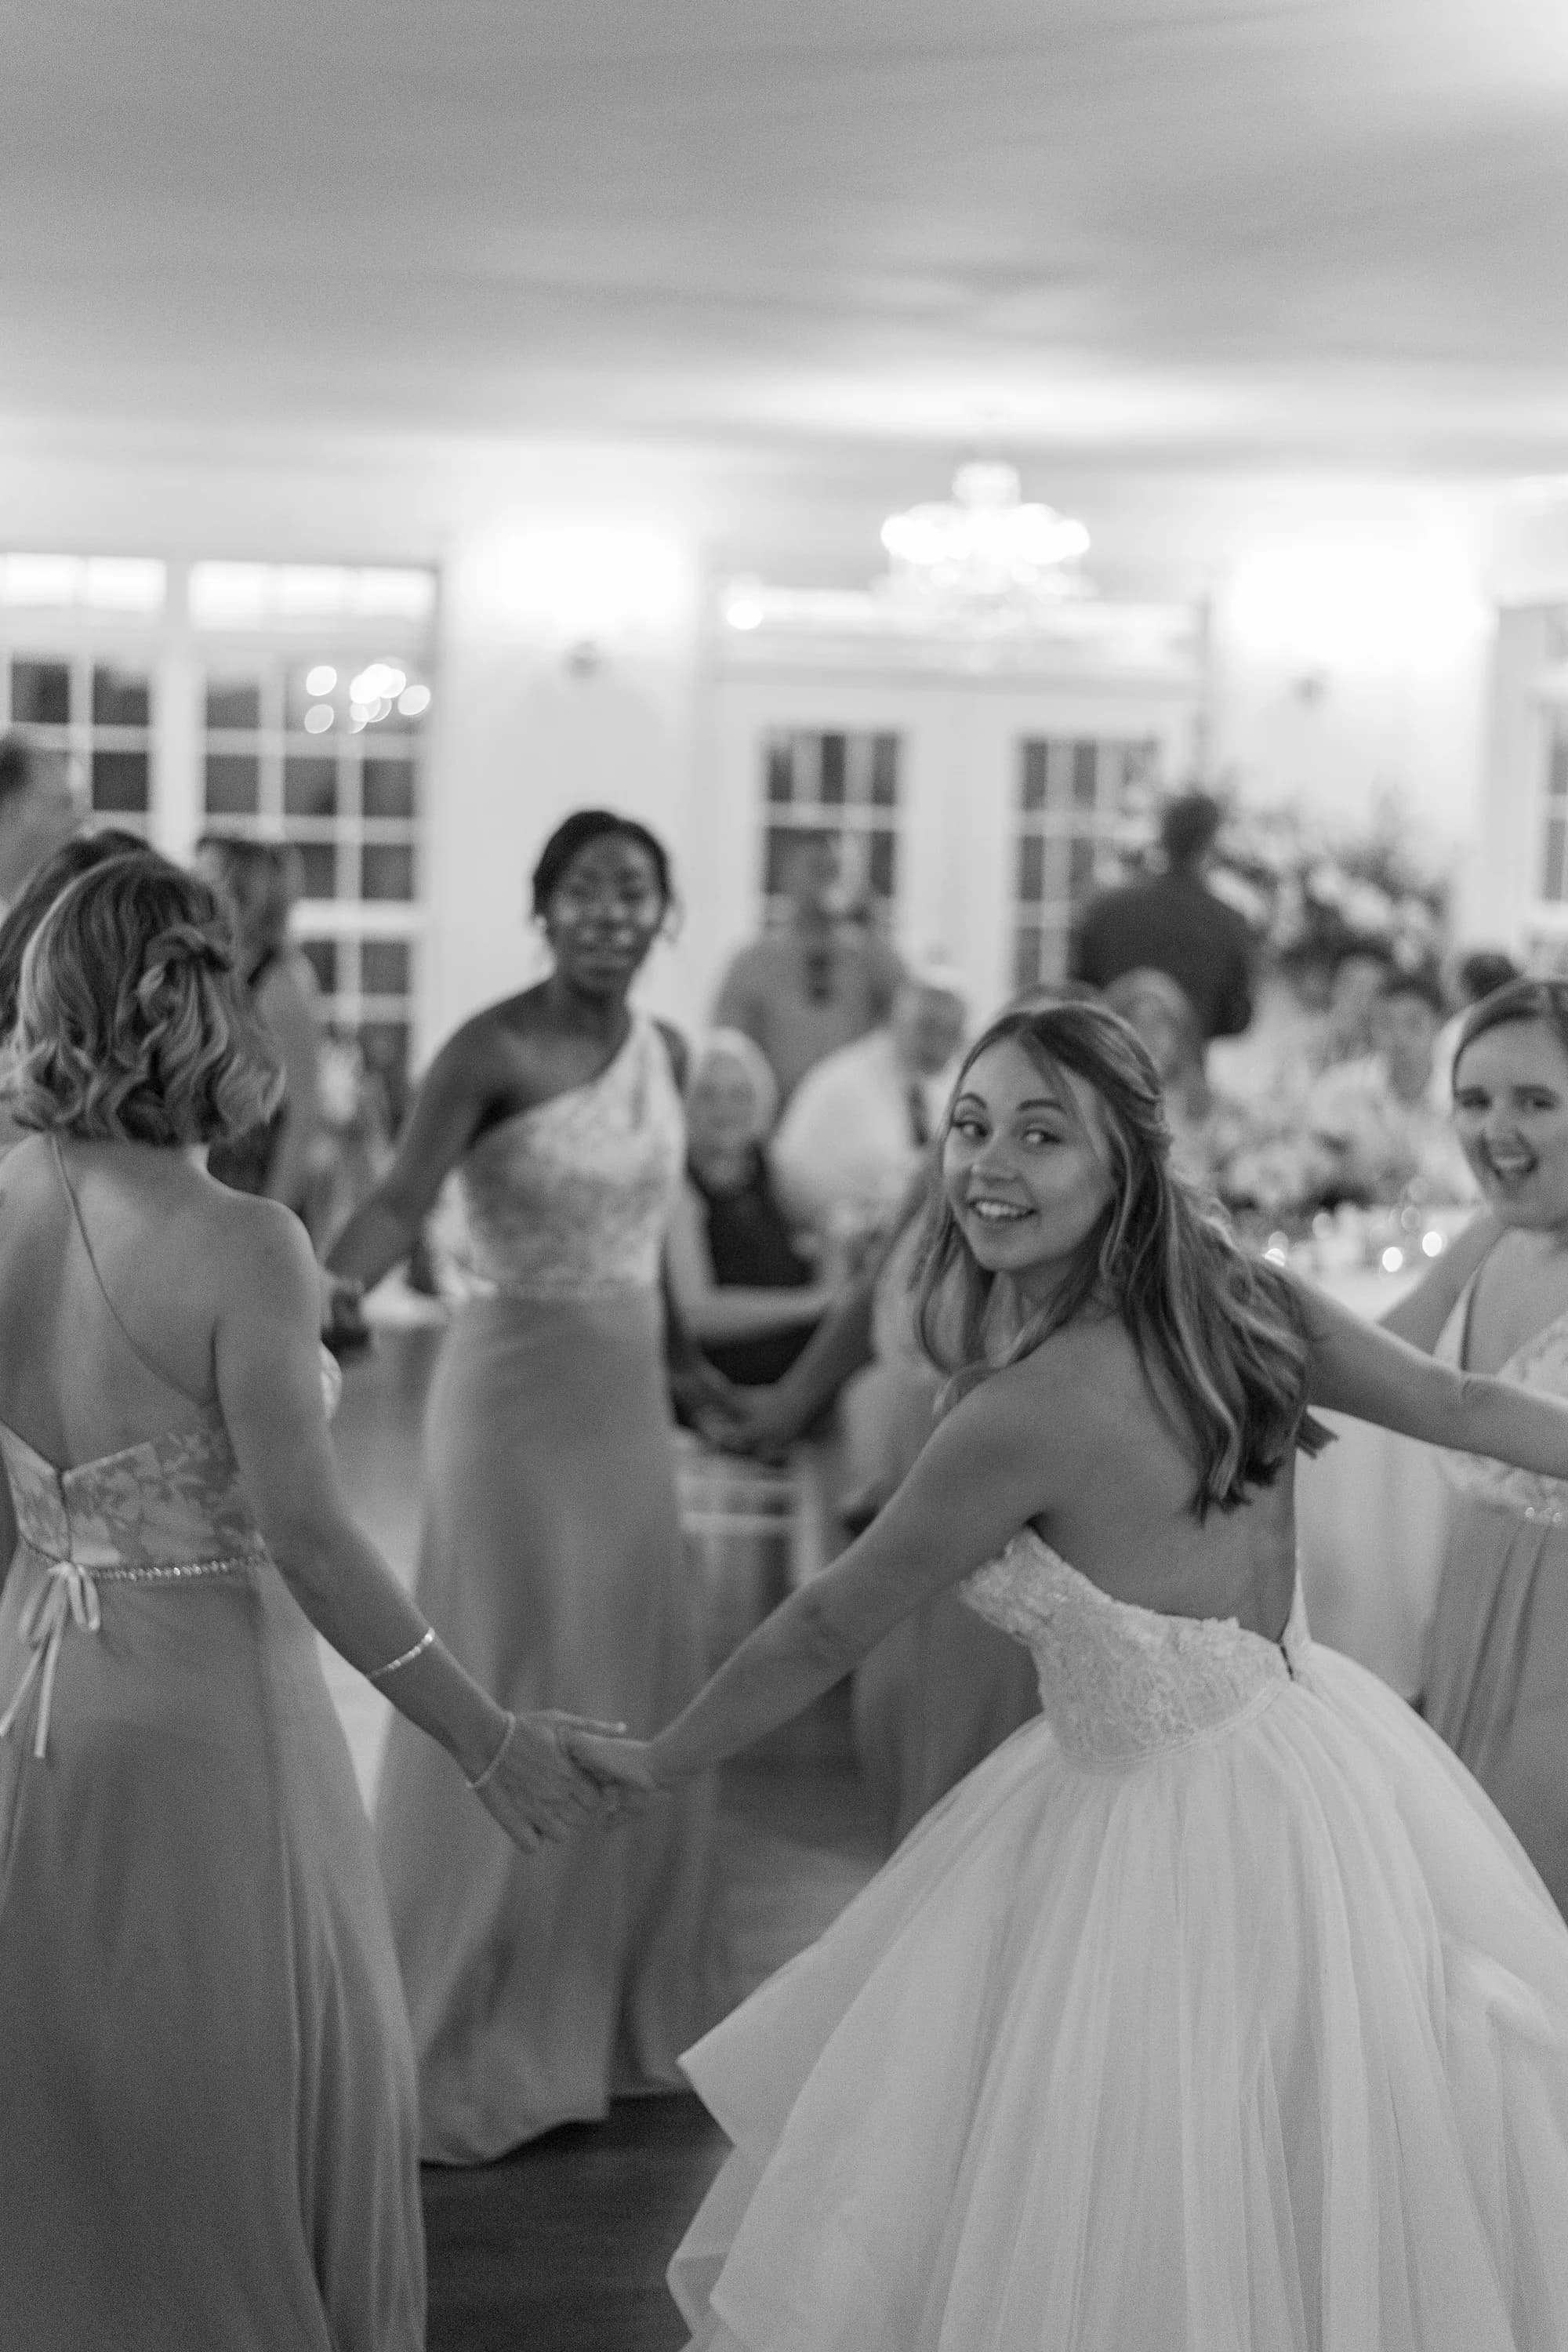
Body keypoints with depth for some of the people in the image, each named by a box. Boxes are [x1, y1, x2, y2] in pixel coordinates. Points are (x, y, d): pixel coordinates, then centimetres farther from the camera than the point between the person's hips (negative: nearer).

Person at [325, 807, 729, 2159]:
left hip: (630, 1396, 7)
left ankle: (623, 2003, 28)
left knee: (638, 1700, 13)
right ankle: (479, 2033, 13)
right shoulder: (493, 1054, -14)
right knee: (513, 1705, 0)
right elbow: (398, 1205, -25)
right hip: (517, 1388, -7)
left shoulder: (667, 1054, 6)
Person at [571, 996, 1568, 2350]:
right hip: (1300, 1734, 8)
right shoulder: (1240, 1299, -4)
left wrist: (662, 1760, 3)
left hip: (1188, 1825, -8)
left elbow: (831, 1630, -13)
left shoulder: (1034, 1409, -24)